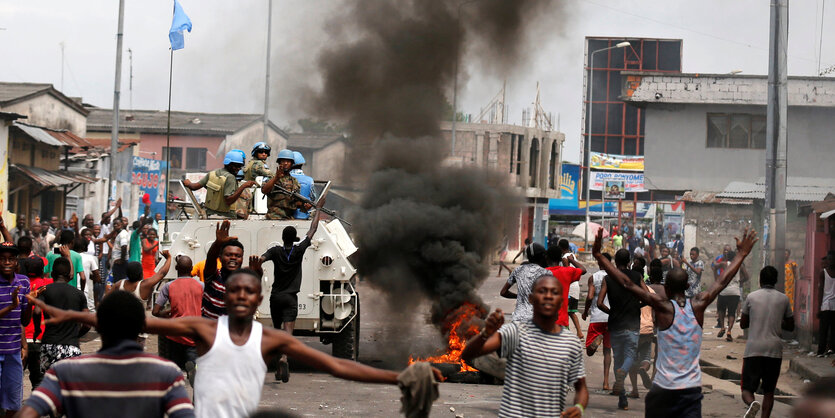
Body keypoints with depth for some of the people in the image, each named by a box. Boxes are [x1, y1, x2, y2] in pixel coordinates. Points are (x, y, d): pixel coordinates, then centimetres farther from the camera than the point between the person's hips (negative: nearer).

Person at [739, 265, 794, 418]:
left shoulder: (751, 297, 2)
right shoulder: (783, 299, 5)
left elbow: (743, 324, 11)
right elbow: (790, 326, 14)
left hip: (753, 349, -1)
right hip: (774, 349, 1)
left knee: (747, 388, 1)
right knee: (769, 391, 13)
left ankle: (752, 404, -30)